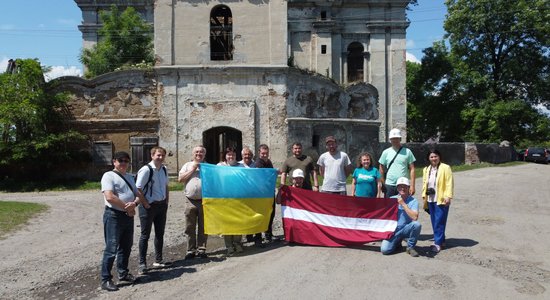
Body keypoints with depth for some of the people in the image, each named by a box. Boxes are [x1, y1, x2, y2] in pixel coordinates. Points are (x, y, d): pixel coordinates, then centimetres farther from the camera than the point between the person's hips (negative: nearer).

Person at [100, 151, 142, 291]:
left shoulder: (129, 177, 16)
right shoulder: (109, 176, -8)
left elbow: (138, 195, 13)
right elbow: (109, 197, -21)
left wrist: (134, 203, -11)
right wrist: (127, 207, -13)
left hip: (128, 216, 8)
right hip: (114, 216, -8)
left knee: (126, 247, 16)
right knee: (111, 249, -5)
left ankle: (123, 273, 30)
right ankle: (105, 279, 4)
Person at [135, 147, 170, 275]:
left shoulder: (164, 169, 7)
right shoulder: (146, 170, -15)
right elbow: (138, 189, -16)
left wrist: (167, 201, 11)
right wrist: (146, 204, -15)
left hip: (162, 205, 7)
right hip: (149, 206, -7)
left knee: (160, 233, 14)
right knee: (145, 235, 2)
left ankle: (158, 260, 27)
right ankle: (142, 263, 12)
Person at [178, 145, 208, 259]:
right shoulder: (188, 165, 11)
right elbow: (180, 179, 0)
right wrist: (192, 170, -4)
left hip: (204, 200, 0)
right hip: (190, 201, 0)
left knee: (203, 227, 6)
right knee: (190, 228, 5)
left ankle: (201, 249, 16)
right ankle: (191, 250, 15)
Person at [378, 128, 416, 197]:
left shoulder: (407, 152, 3)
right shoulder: (386, 152, 5)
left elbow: (412, 169, 1)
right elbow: (381, 168, 11)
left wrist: (412, 185, -6)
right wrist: (383, 184, 7)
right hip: (389, 185, 1)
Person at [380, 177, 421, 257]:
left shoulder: (413, 201, -6)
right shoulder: (392, 199, 2)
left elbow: (415, 217, -22)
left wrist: (403, 204, -21)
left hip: (406, 229, -1)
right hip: (394, 229, 1)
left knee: (416, 224, -33)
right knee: (384, 250, -21)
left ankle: (410, 247, -7)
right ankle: (397, 242, 15)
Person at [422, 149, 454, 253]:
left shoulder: (445, 168, -6)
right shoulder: (426, 170, 14)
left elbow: (449, 183, -11)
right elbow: (424, 184, 16)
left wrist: (448, 196, -18)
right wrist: (424, 196, 10)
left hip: (441, 200, -6)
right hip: (430, 200, 6)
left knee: (439, 222, -7)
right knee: (434, 221, 10)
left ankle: (438, 243, -3)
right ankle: (440, 240, 22)